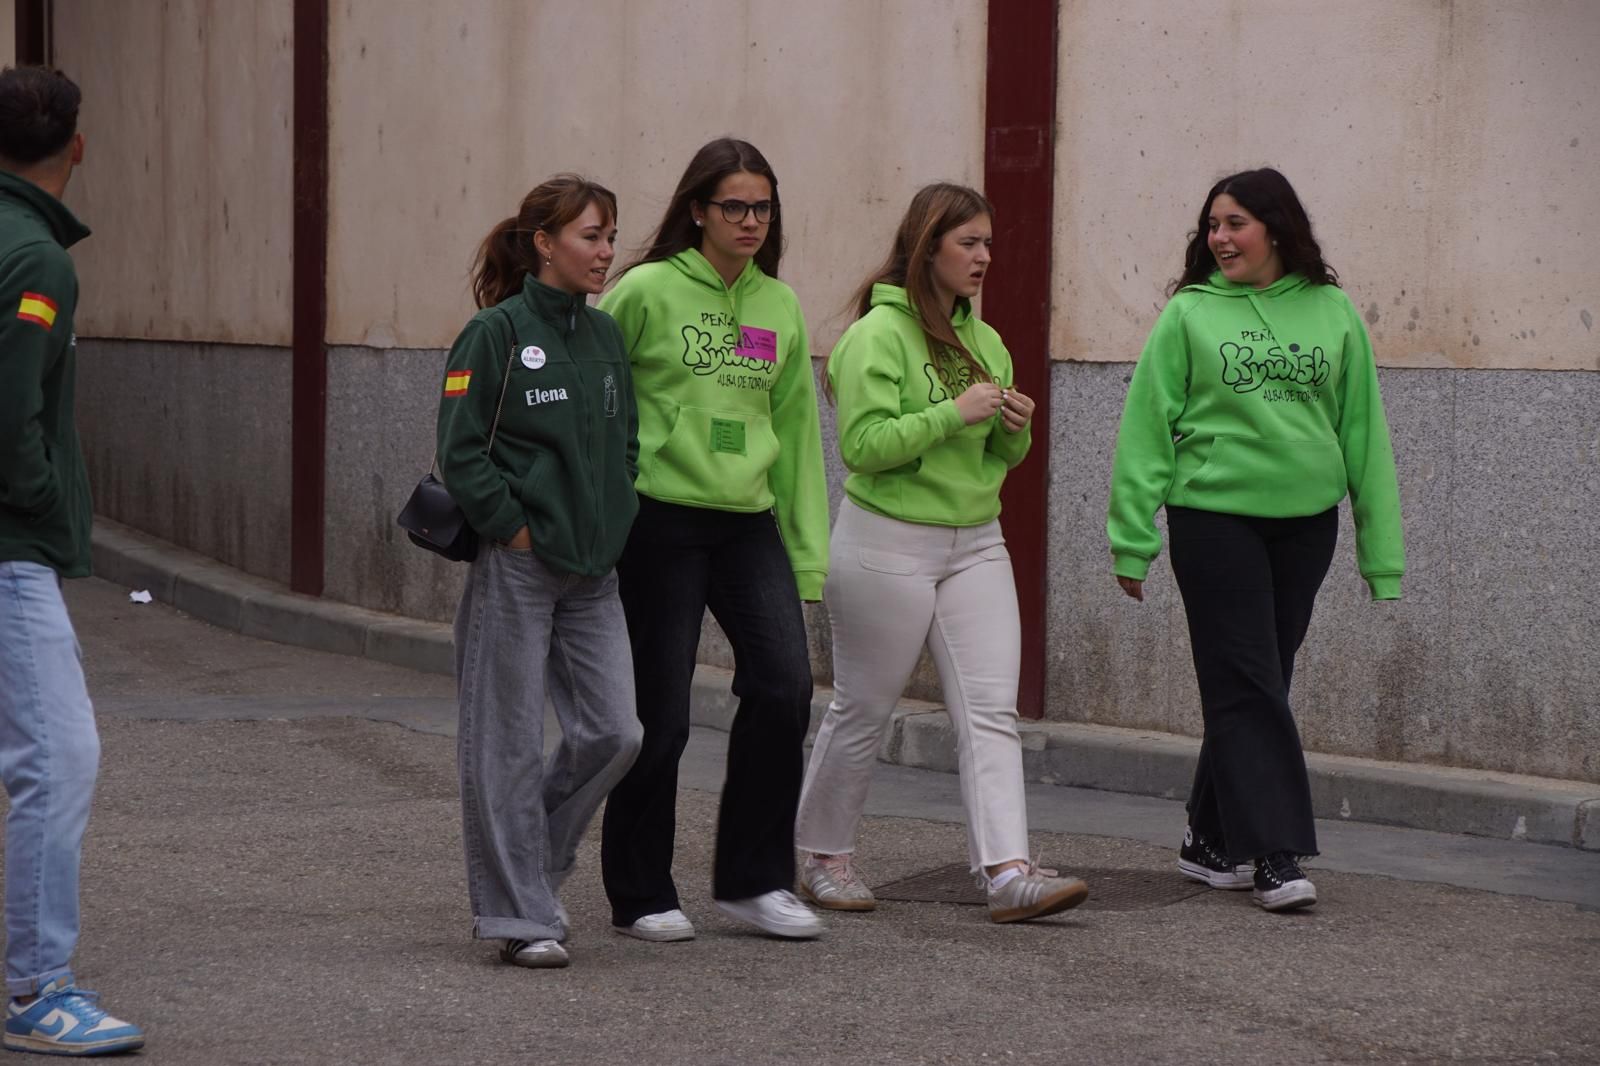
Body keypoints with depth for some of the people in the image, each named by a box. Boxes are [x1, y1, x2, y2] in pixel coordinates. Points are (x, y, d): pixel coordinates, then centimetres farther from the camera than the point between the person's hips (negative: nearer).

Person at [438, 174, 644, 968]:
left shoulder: (605, 335, 11)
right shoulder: (497, 333, -9)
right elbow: (462, 452, -11)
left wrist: (609, 525, 9)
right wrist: (516, 531, -12)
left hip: (591, 572, 7)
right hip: (513, 568, -6)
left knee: (612, 732, 2)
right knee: (509, 744, 0)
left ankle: (528, 858, 23)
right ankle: (519, 916, 7)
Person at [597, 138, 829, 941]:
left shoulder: (780, 307, 11)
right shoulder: (646, 291, -6)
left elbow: (797, 431, 13)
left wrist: (808, 554, 10)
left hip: (749, 523, 5)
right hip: (661, 521, -4)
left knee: (784, 686, -8)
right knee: (658, 714, 1)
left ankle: (753, 879, 8)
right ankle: (640, 897, 16)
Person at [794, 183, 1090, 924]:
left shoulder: (983, 340, 12)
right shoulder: (878, 335, -10)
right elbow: (863, 444, -19)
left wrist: (1015, 430, -3)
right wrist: (954, 414, -21)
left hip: (975, 543, 6)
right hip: (888, 542, -6)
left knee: (991, 709, -5)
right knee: (862, 709, 6)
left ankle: (1008, 872, -12)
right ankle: (823, 856, 22)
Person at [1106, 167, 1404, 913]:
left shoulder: (1333, 313, 5)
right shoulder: (1189, 313, -1)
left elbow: (1363, 429, 7)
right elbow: (1148, 425, 0)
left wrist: (1380, 546, 5)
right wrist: (1134, 539, -3)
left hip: (1305, 522, 3)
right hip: (1213, 519, -3)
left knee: (1255, 687, 10)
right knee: (1249, 688, -5)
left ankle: (1210, 839, 23)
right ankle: (1274, 854, -4)